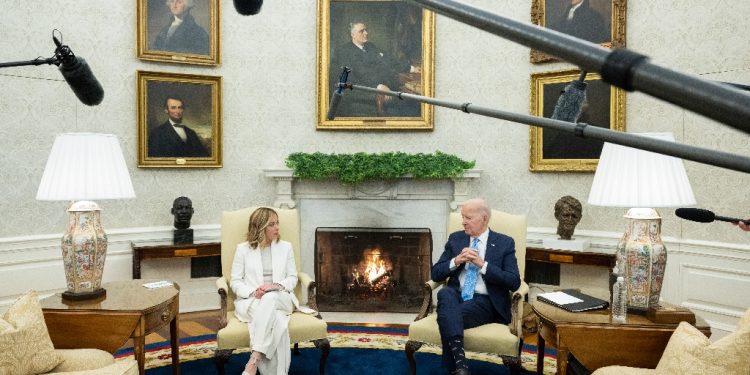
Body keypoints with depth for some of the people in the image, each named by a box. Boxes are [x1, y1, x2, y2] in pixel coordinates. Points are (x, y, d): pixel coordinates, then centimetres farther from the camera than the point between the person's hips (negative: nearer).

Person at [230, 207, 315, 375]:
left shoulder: (286, 247, 13)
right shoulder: (243, 249, 7)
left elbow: (292, 278, 10)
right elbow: (235, 282, 5)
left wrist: (276, 286, -13)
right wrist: (253, 292, -16)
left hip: (280, 299, 1)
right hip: (251, 301, -1)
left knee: (270, 298, -39)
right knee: (276, 322, -36)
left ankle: (254, 360, -44)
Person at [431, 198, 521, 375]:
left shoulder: (504, 243, 6)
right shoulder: (455, 238, 14)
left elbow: (514, 282, -5)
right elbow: (436, 273, 11)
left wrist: (483, 264, -14)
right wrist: (456, 261, -9)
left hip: (485, 301, -3)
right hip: (456, 296, 3)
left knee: (447, 316, -33)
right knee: (444, 293, -36)